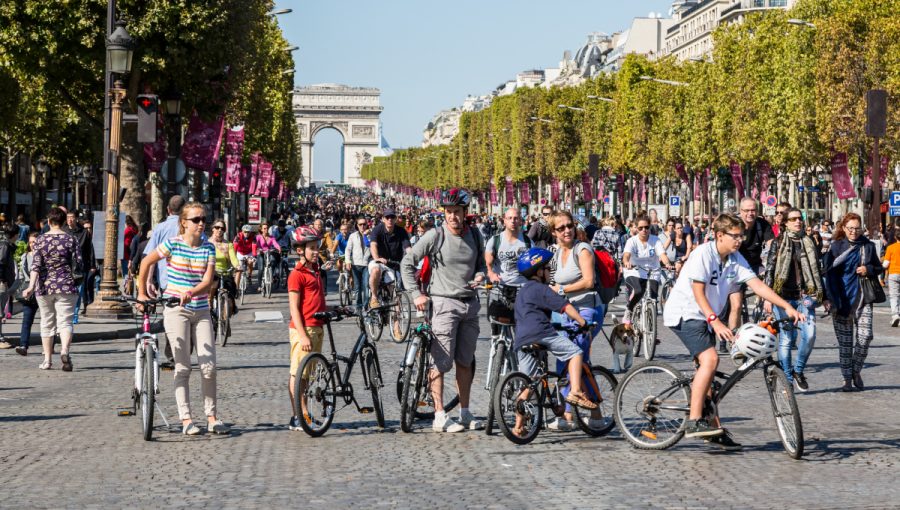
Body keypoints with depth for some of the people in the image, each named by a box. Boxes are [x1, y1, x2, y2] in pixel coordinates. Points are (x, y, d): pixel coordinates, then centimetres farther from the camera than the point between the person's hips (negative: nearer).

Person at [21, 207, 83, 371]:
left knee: (47, 322, 12)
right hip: (66, 286, -1)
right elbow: (79, 262, -3)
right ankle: (65, 350, -29)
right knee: (65, 321, -3)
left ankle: (47, 360, 14)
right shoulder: (70, 239, -2)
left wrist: (31, 286, -14)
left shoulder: (40, 240, -1)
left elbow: (36, 265, -9)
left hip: (45, 286, 1)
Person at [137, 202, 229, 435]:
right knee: (183, 367, -3)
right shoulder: (173, 244, -6)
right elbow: (146, 262, 5)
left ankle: (212, 417, 9)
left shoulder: (208, 248, 2)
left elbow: (207, 281, -7)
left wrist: (191, 292, -26)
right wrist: (142, 293, 7)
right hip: (176, 310, -3)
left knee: (209, 366, -1)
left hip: (201, 309, 3)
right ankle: (186, 420, -1)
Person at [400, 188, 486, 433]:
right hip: (444, 303, -5)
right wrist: (416, 294, -9)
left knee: (465, 361, 11)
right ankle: (440, 417, -7)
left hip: (470, 304, 5)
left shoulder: (475, 236, 6)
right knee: (441, 362, -8)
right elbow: (407, 263, -5)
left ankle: (465, 413, 20)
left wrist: (480, 275, -1)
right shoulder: (435, 236, -9)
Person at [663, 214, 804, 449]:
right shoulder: (704, 253, -18)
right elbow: (698, 293, -23)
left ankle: (714, 429, 17)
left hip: (705, 318, 9)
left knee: (707, 369, 11)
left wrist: (787, 307, -9)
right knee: (710, 358, -24)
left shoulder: (735, 259, 4)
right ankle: (694, 421, -26)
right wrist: (715, 321, -34)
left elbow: (757, 284, -1)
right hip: (684, 313, -9)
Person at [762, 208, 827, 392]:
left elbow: (817, 271, 19)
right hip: (783, 296, -2)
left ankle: (798, 370, 9)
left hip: (805, 296, 2)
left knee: (809, 335, -13)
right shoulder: (778, 243, 3)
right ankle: (787, 379, 9)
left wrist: (824, 297, 18)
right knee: (785, 339, 0)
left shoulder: (809, 242, 13)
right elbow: (769, 270, 0)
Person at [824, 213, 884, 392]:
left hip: (862, 297, 1)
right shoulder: (835, 246, 0)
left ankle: (856, 372, 13)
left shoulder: (867, 246, 6)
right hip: (841, 300, -1)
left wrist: (869, 269, -7)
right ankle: (847, 378, 14)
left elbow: (879, 268, 16)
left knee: (865, 336, -9)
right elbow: (828, 271, -3)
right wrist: (831, 298, -12)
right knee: (844, 340, 4)